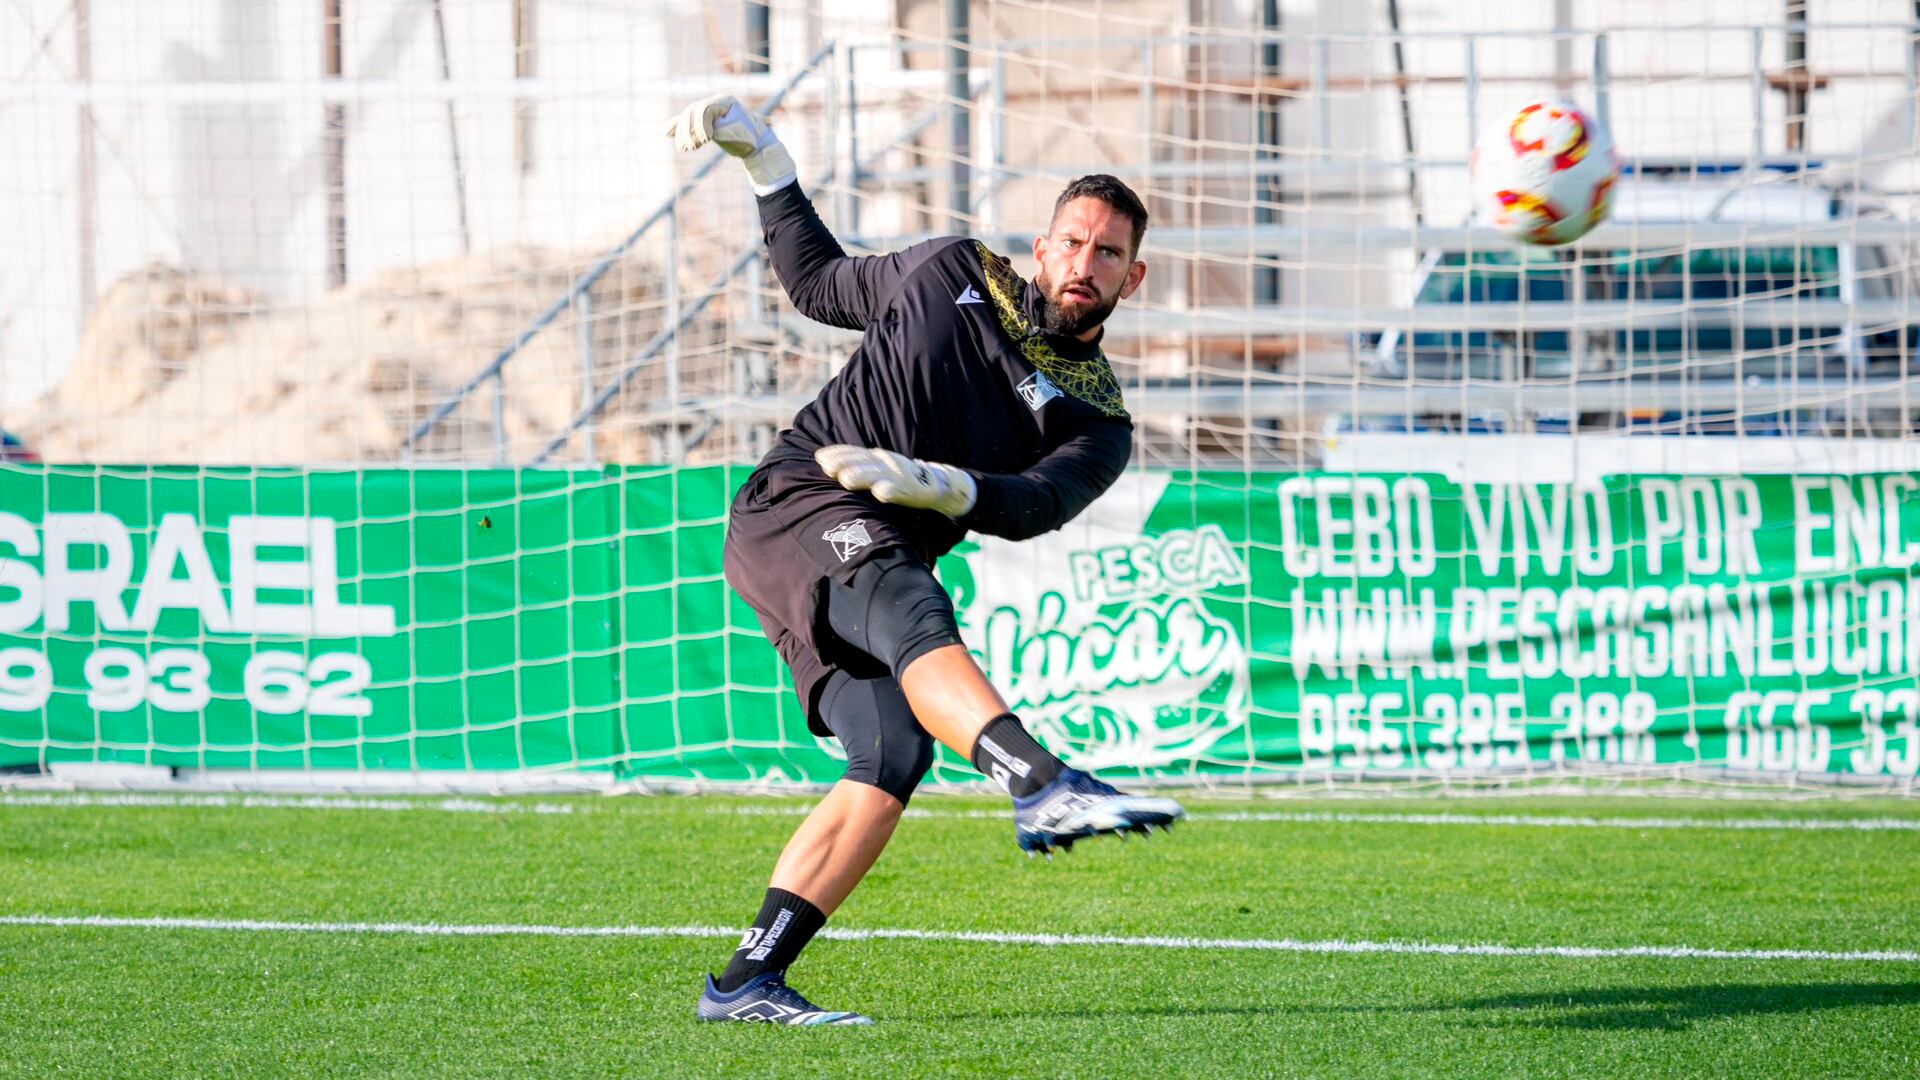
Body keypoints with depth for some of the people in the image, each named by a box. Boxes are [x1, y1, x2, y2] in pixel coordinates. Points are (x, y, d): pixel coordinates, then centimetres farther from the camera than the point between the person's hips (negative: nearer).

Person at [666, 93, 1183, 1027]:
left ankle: (747, 982, -14)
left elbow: (1031, 507, -9)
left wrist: (926, 482, -28)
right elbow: (819, 283, 29)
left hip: (884, 558, 5)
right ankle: (1040, 784, -63)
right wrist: (762, 160, 23)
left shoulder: (1097, 424, 12)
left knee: (895, 759, -17)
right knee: (909, 602, -35)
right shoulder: (955, 273, 13)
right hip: (791, 503, -5)